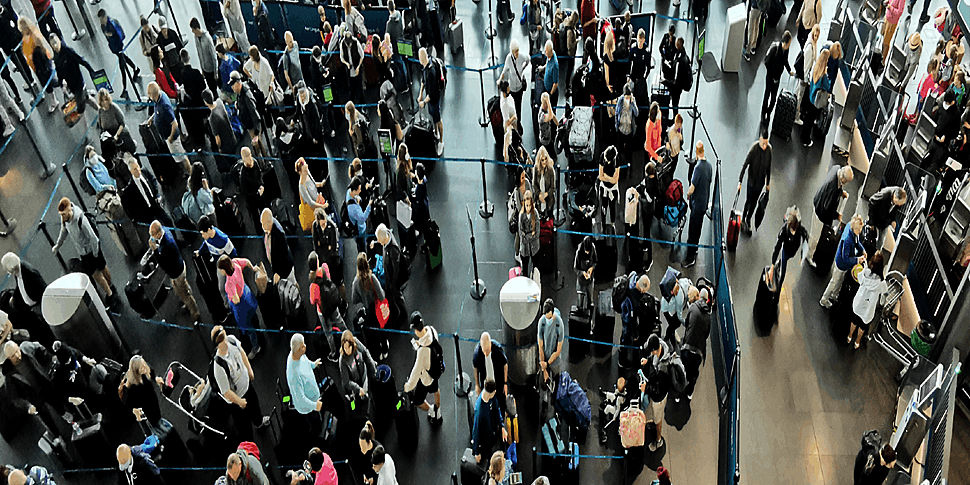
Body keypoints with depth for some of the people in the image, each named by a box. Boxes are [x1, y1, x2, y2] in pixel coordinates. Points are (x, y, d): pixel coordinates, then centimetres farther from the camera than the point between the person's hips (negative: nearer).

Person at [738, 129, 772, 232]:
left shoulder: (769, 149, -10)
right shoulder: (753, 149, -25)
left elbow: (769, 167, 3)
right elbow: (745, 165, -21)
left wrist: (768, 183, 11)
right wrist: (740, 181, -22)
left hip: (761, 182, 4)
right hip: (752, 180, -4)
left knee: (754, 202, 16)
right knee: (748, 200, 6)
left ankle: (748, 219, 36)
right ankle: (743, 219, 30)